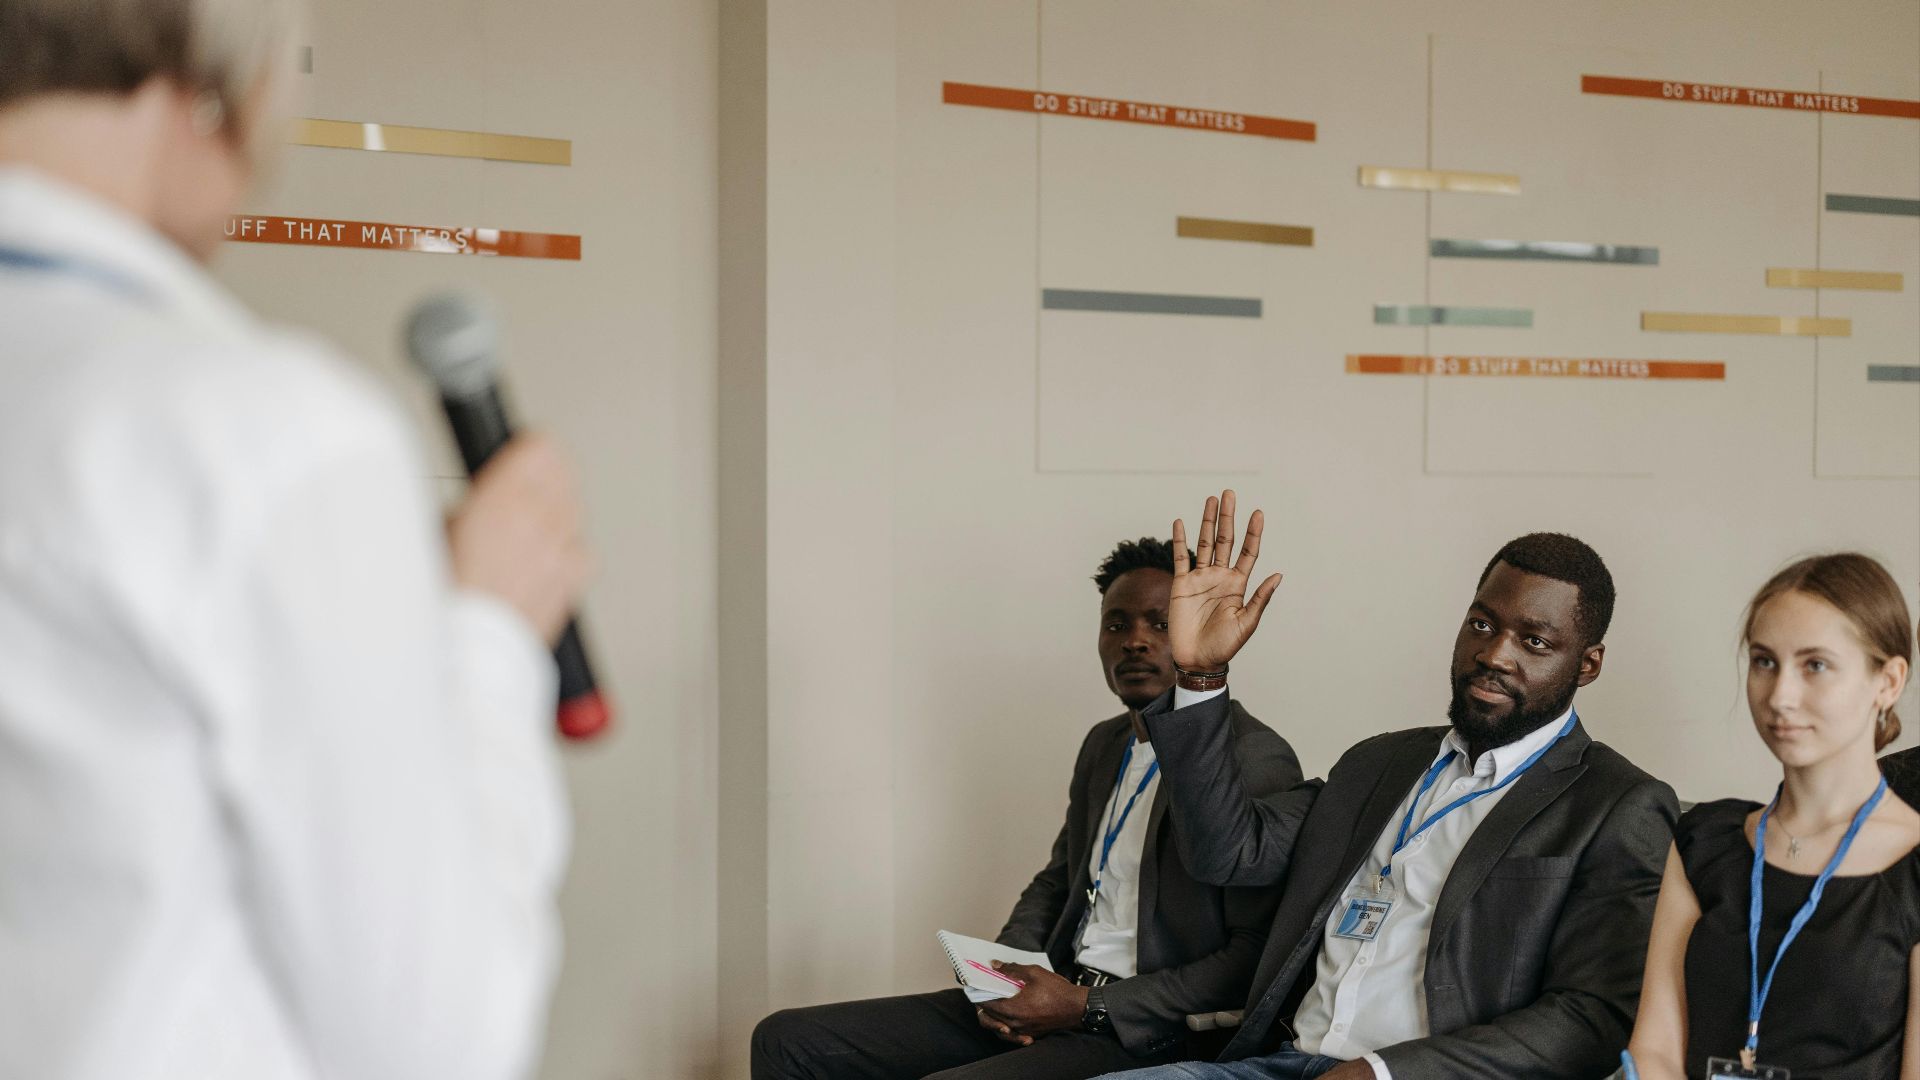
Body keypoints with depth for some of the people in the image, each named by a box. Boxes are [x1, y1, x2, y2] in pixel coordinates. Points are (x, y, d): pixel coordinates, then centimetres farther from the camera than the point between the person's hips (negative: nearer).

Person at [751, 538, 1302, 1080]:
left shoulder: (1257, 762, -9)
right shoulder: (1105, 744, 17)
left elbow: (1254, 958, -14)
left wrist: (1087, 1008, -16)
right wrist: (1004, 973, 5)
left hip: (1140, 1034, -8)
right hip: (1061, 995, 8)